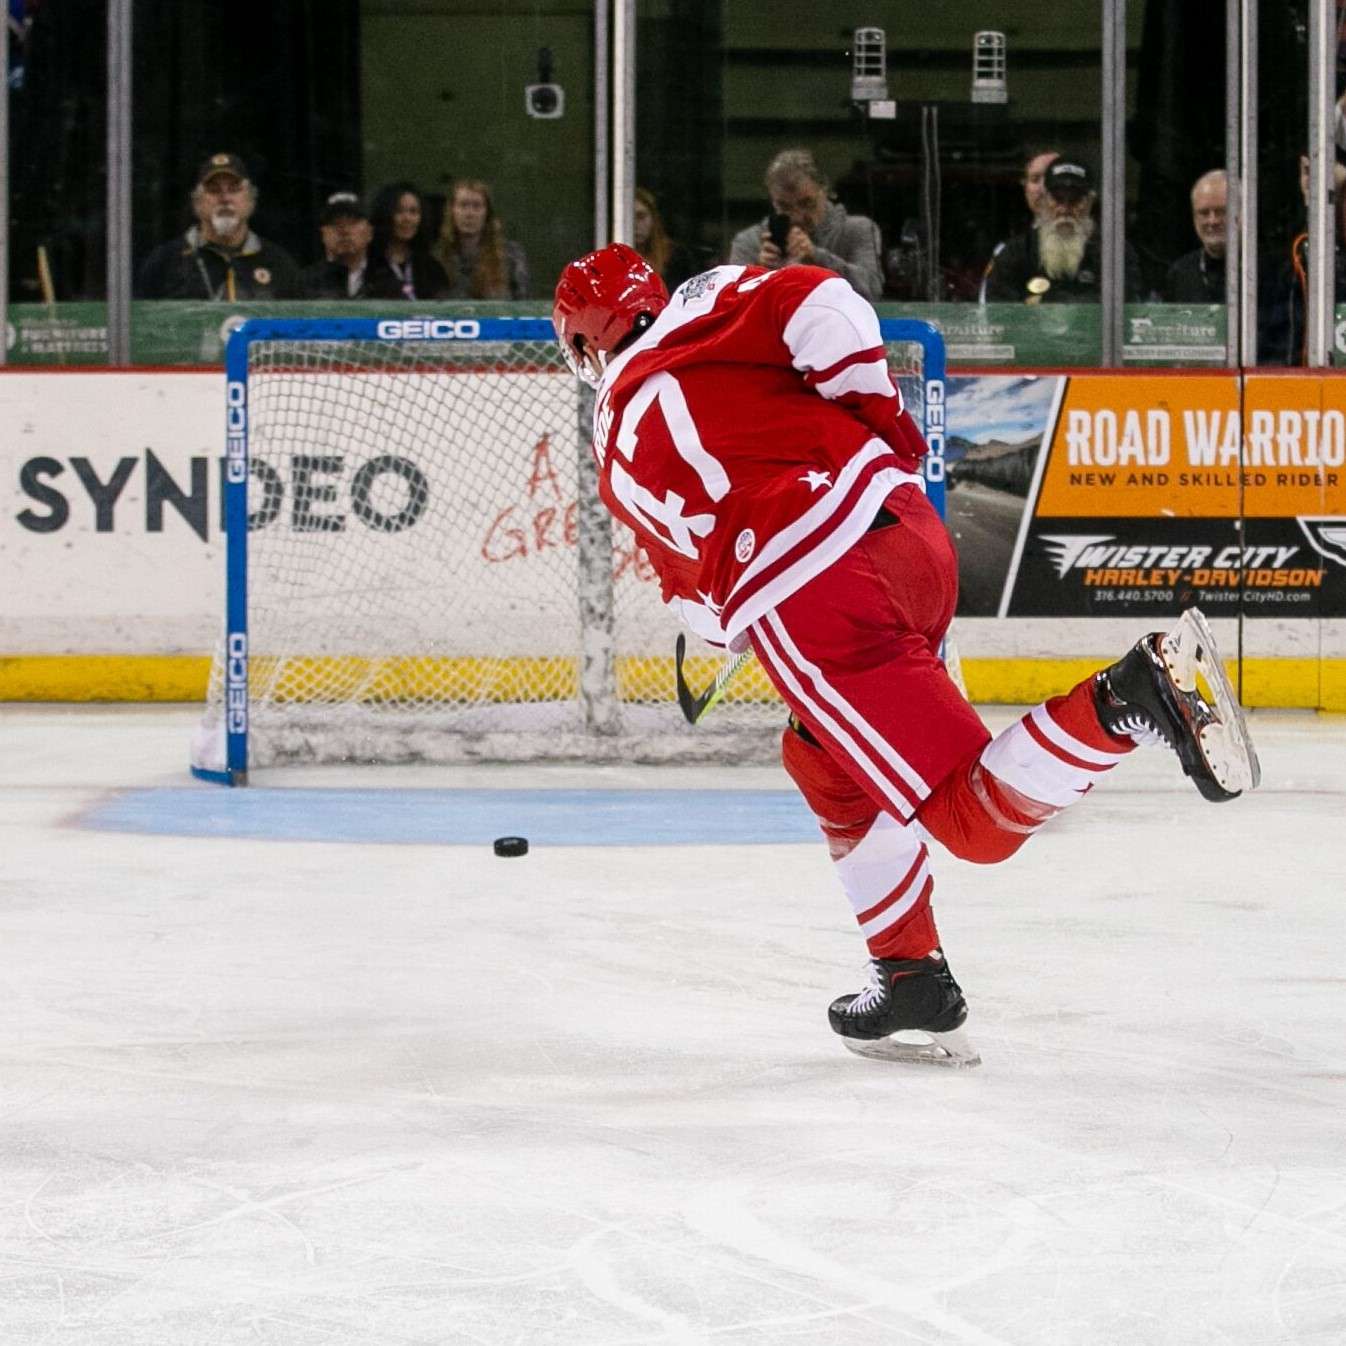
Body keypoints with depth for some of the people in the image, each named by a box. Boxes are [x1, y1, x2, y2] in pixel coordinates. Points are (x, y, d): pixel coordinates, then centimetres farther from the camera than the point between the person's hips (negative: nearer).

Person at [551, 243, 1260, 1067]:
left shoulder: (618, 451, 17)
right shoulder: (715, 304, 16)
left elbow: (694, 589, 22)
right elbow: (820, 305, -4)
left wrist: (720, 623, 42)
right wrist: (879, 416, 8)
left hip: (807, 606, -5)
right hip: (912, 530, 5)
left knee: (980, 818, -7)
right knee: (825, 765, 27)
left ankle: (1132, 699, -32)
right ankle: (912, 979, 24)